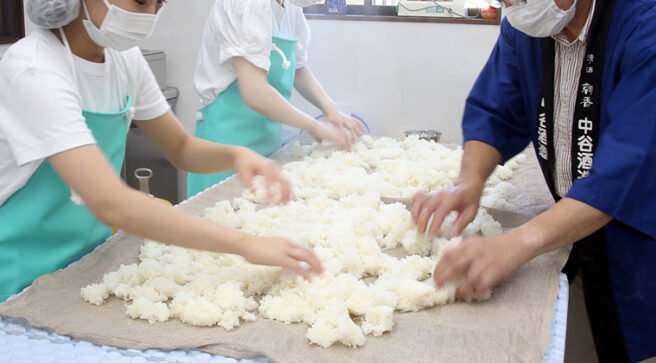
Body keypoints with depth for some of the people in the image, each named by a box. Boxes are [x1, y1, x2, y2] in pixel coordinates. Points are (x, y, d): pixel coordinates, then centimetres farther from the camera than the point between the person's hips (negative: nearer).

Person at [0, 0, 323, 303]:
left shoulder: (124, 57, -4)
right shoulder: (34, 70, -26)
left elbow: (181, 148, 5)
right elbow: (111, 204, -37)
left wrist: (235, 155, -18)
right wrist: (244, 244, -39)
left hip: (91, 257, 6)